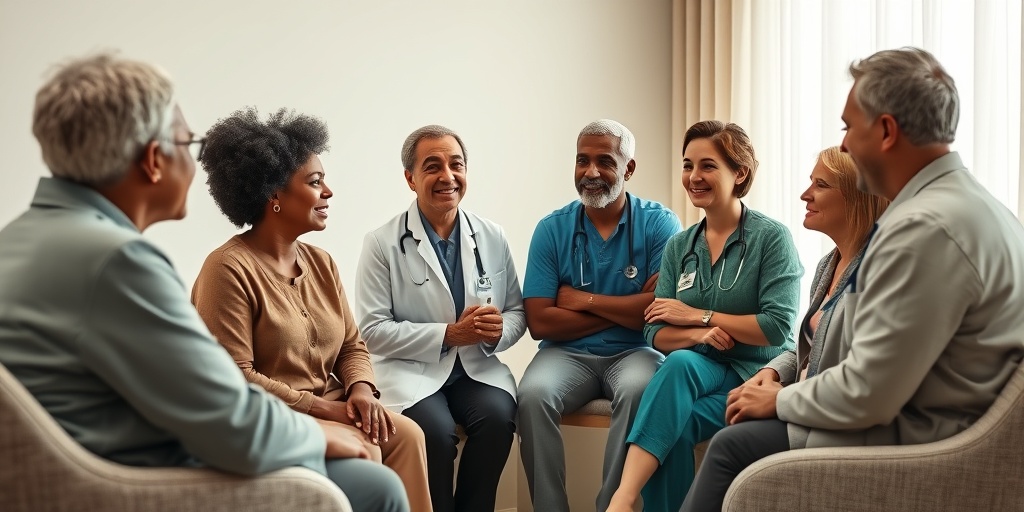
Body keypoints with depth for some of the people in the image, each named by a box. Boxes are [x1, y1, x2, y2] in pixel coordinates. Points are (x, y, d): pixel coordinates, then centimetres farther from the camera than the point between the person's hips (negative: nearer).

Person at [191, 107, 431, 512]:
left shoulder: (321, 262, 10)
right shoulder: (229, 269, -14)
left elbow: (352, 345, 12)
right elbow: (233, 377, -18)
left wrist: (361, 389, -10)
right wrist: (320, 406, -18)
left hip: (332, 410, 7)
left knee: (406, 434, -18)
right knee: (362, 452, -26)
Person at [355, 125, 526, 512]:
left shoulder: (492, 237, 7)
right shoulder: (382, 244, -4)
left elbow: (517, 312, 13)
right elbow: (373, 330, -8)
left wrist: (498, 330, -12)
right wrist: (447, 334, -16)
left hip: (476, 367, 3)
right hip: (410, 368, -3)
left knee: (498, 416, -26)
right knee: (435, 429, -30)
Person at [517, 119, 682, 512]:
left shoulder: (659, 223, 0)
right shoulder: (552, 229, 3)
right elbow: (539, 322, -5)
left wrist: (585, 300, -7)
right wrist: (628, 308, -8)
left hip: (634, 352, -1)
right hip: (568, 353, 2)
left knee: (639, 390, -34)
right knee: (533, 394, -29)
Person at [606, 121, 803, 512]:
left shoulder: (772, 237, -4)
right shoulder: (678, 246, 10)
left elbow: (778, 327, -14)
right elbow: (655, 334, 5)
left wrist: (697, 314, -9)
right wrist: (698, 334, -17)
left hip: (757, 376, -3)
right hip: (698, 371, 3)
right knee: (679, 362, -32)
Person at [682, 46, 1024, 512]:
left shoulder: (925, 228, -24)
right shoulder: (969, 202, 9)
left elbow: (866, 395, -24)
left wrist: (781, 399, -6)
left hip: (914, 439, -9)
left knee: (734, 444, -3)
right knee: (740, 435, 12)